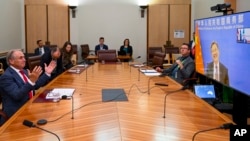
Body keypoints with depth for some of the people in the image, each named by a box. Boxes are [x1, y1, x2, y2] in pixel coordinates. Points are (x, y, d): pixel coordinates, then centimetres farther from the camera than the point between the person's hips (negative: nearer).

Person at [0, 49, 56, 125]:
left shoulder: (23, 71, 10)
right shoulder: (6, 76, -16)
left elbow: (36, 85, 17)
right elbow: (17, 95, -27)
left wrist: (47, 73, 8)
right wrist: (31, 81, -36)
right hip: (16, 113, -8)